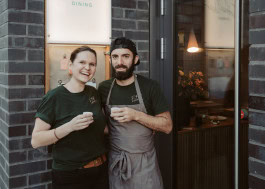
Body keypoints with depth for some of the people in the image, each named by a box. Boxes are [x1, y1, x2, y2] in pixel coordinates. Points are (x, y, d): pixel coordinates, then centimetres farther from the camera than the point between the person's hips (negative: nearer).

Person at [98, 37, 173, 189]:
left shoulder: (150, 86, -8)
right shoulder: (104, 88, 0)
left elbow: (167, 126, -8)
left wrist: (136, 115, -21)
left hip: (145, 162, -2)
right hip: (115, 162, 2)